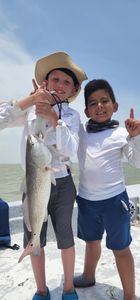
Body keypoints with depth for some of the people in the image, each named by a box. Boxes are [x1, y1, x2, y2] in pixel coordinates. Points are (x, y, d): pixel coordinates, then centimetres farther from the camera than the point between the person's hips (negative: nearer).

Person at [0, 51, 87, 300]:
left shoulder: (72, 115, 0)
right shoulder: (30, 109, -1)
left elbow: (70, 150, -12)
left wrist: (53, 118, -22)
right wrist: (29, 100, -21)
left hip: (62, 184, 0)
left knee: (65, 238, 13)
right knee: (34, 240, 13)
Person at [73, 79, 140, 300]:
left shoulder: (122, 133, -7)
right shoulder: (81, 131, 1)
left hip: (114, 199, -4)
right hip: (86, 199, 4)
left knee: (120, 248, 11)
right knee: (91, 241, 25)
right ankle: (88, 276, 50)